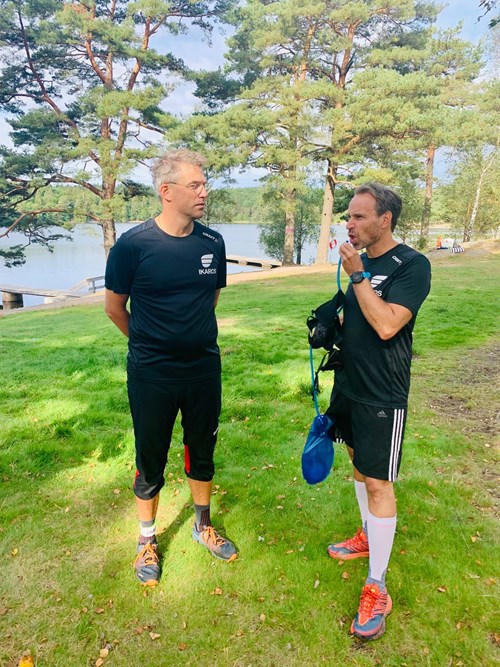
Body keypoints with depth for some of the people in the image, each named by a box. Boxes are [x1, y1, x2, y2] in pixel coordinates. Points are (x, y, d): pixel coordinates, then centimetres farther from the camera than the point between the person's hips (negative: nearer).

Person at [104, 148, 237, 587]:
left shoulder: (213, 243, -3)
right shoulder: (133, 244, -14)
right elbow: (114, 307, -1)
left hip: (204, 367, 4)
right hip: (152, 374, -3)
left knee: (202, 452, 18)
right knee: (151, 460, 12)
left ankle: (203, 526, 41)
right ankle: (147, 540, 35)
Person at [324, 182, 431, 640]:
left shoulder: (411, 265, -16)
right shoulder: (360, 261, 6)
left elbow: (386, 325, -27)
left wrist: (357, 275, -21)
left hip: (382, 395, -7)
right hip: (349, 384, 8)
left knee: (378, 482, -1)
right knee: (358, 461, 20)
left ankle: (377, 589, 13)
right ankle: (367, 536, 43)